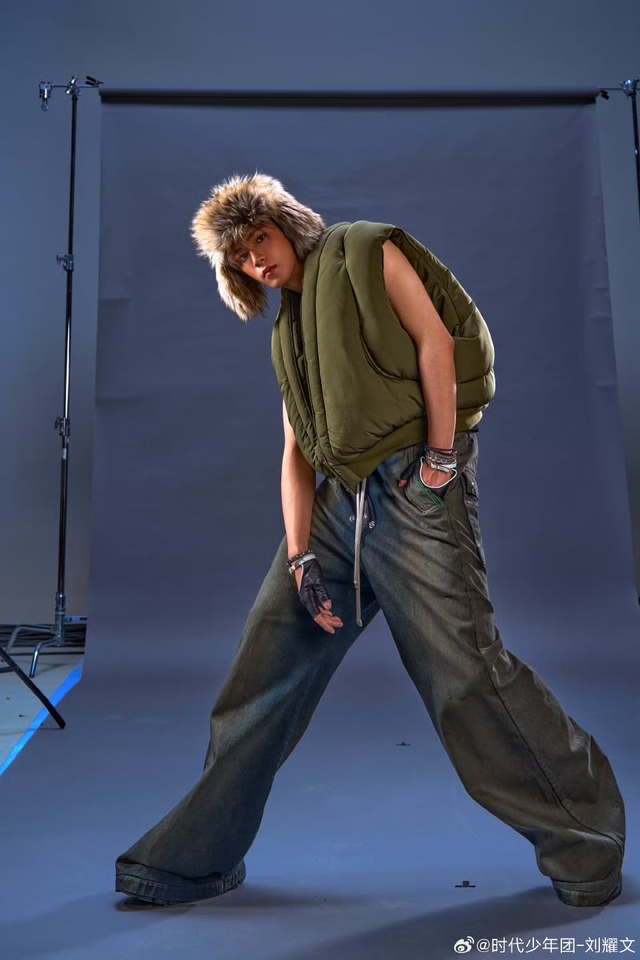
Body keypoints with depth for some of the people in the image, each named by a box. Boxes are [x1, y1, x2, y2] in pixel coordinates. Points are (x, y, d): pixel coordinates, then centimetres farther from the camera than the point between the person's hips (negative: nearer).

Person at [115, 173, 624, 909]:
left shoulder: (365, 251, 7)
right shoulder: (286, 332, 22)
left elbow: (435, 341, -5)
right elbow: (296, 449, 12)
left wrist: (441, 459, -13)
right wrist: (300, 557, 2)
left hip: (413, 489, -6)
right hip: (338, 503, 6)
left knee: (464, 669, -7)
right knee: (263, 671, 5)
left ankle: (586, 845, 17)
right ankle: (198, 857, 20)